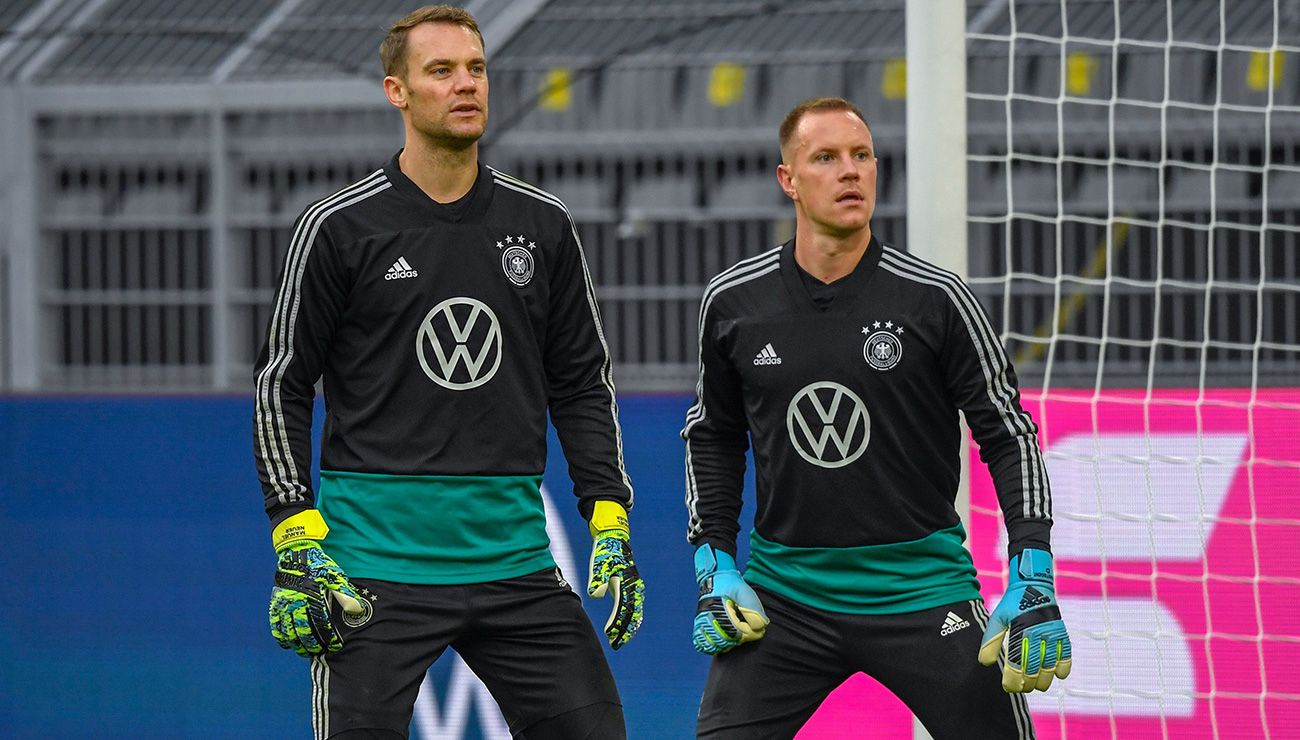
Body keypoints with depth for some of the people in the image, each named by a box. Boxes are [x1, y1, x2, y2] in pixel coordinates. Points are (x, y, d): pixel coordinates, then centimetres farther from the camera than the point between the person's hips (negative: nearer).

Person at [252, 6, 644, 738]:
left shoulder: (545, 225, 8)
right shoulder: (338, 228, -2)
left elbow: (583, 384, 14)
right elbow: (282, 385, 1)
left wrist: (610, 519, 5)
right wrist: (297, 539, -7)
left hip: (514, 560, 3)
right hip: (376, 561, -3)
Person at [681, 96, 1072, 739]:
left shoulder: (934, 299, -7)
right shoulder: (733, 302, 0)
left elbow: (1008, 435, -2)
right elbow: (713, 436, 14)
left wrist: (1032, 579, -9)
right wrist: (714, 565, 6)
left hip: (922, 587, -1)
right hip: (783, 590, 2)